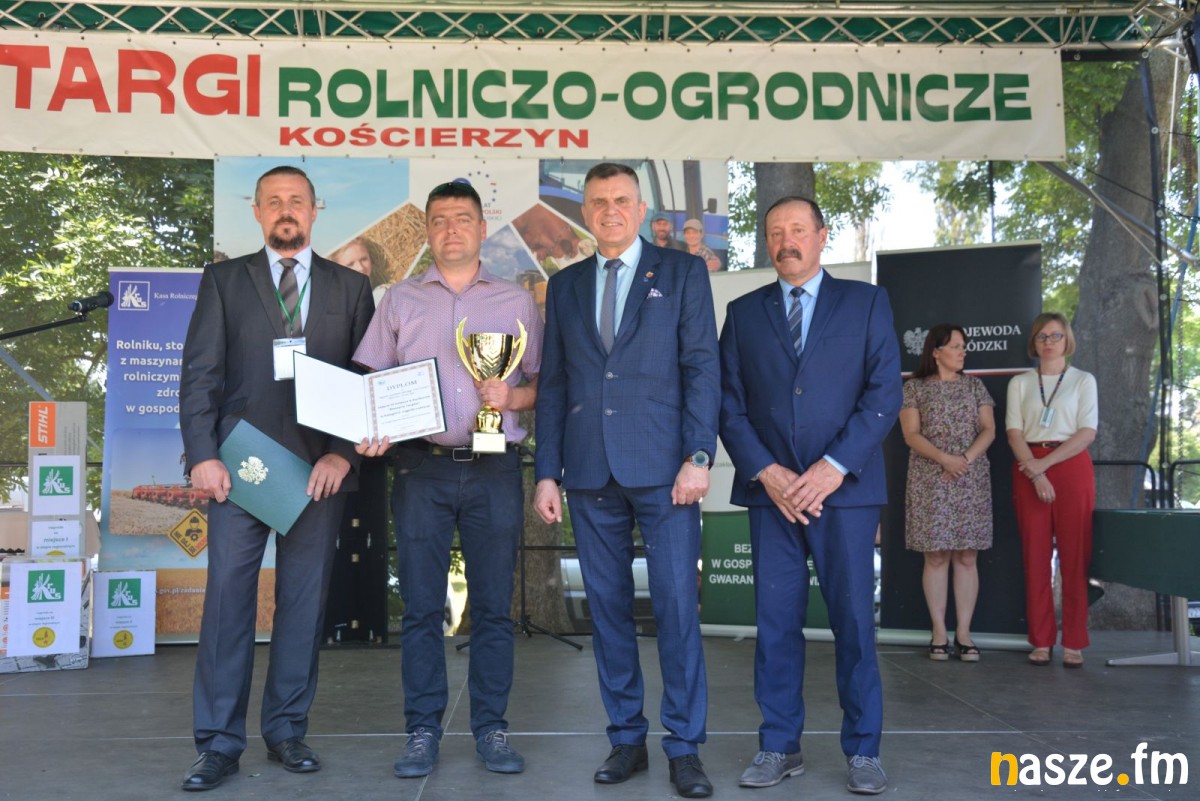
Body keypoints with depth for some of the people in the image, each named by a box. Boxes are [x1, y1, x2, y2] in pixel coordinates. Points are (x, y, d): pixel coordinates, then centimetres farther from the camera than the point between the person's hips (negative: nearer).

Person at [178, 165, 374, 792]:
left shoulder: (350, 288, 11)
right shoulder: (224, 280, 11)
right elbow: (200, 373, 3)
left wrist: (343, 454, -7)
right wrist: (202, 455, -8)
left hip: (320, 468, 1)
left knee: (305, 602, 5)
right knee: (227, 599, -1)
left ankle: (287, 732, 18)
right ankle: (219, 744, 8)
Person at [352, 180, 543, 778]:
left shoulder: (517, 301, 11)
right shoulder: (399, 300, 13)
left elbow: (544, 383, 9)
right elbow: (372, 383, 10)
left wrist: (514, 397, -11)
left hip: (494, 469, 0)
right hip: (422, 466, 1)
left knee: (493, 605, 4)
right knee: (421, 606, 3)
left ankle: (491, 728, 14)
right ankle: (422, 730, 12)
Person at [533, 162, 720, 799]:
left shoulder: (682, 273, 6)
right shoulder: (564, 285, 15)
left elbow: (701, 368, 0)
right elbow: (552, 385, 13)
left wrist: (698, 457, -10)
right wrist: (546, 473, 6)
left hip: (662, 469, -3)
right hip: (590, 472, 3)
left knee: (676, 607, -3)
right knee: (607, 608, 8)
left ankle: (684, 747, 9)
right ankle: (626, 738, 20)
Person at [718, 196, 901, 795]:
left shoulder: (867, 302, 8)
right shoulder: (744, 312, 13)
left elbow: (884, 392, -1)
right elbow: (729, 403, 6)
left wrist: (834, 466, -11)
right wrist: (765, 472, -7)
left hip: (844, 487, -1)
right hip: (770, 487, 2)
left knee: (854, 621, 1)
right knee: (776, 623, 4)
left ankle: (862, 751, 13)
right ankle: (779, 746, 15)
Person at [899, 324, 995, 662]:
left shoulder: (974, 385, 12)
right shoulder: (914, 387, 4)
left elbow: (989, 430, 4)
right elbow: (911, 435, -4)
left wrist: (967, 459, -13)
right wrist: (945, 459, -18)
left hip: (971, 481, 2)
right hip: (930, 482, -2)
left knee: (966, 557, 1)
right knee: (935, 556, -2)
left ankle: (963, 633, 4)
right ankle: (939, 632, 3)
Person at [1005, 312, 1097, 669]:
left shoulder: (1083, 381, 8)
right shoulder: (1020, 383, 12)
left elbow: (1087, 432, -3)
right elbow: (1014, 432, 2)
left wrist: (1045, 463, -13)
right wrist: (1035, 472, -13)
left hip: (1072, 466, -1)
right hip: (1029, 469, 1)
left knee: (1074, 557, -3)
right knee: (1035, 557, 1)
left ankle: (1074, 643, 2)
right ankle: (1041, 641, 5)